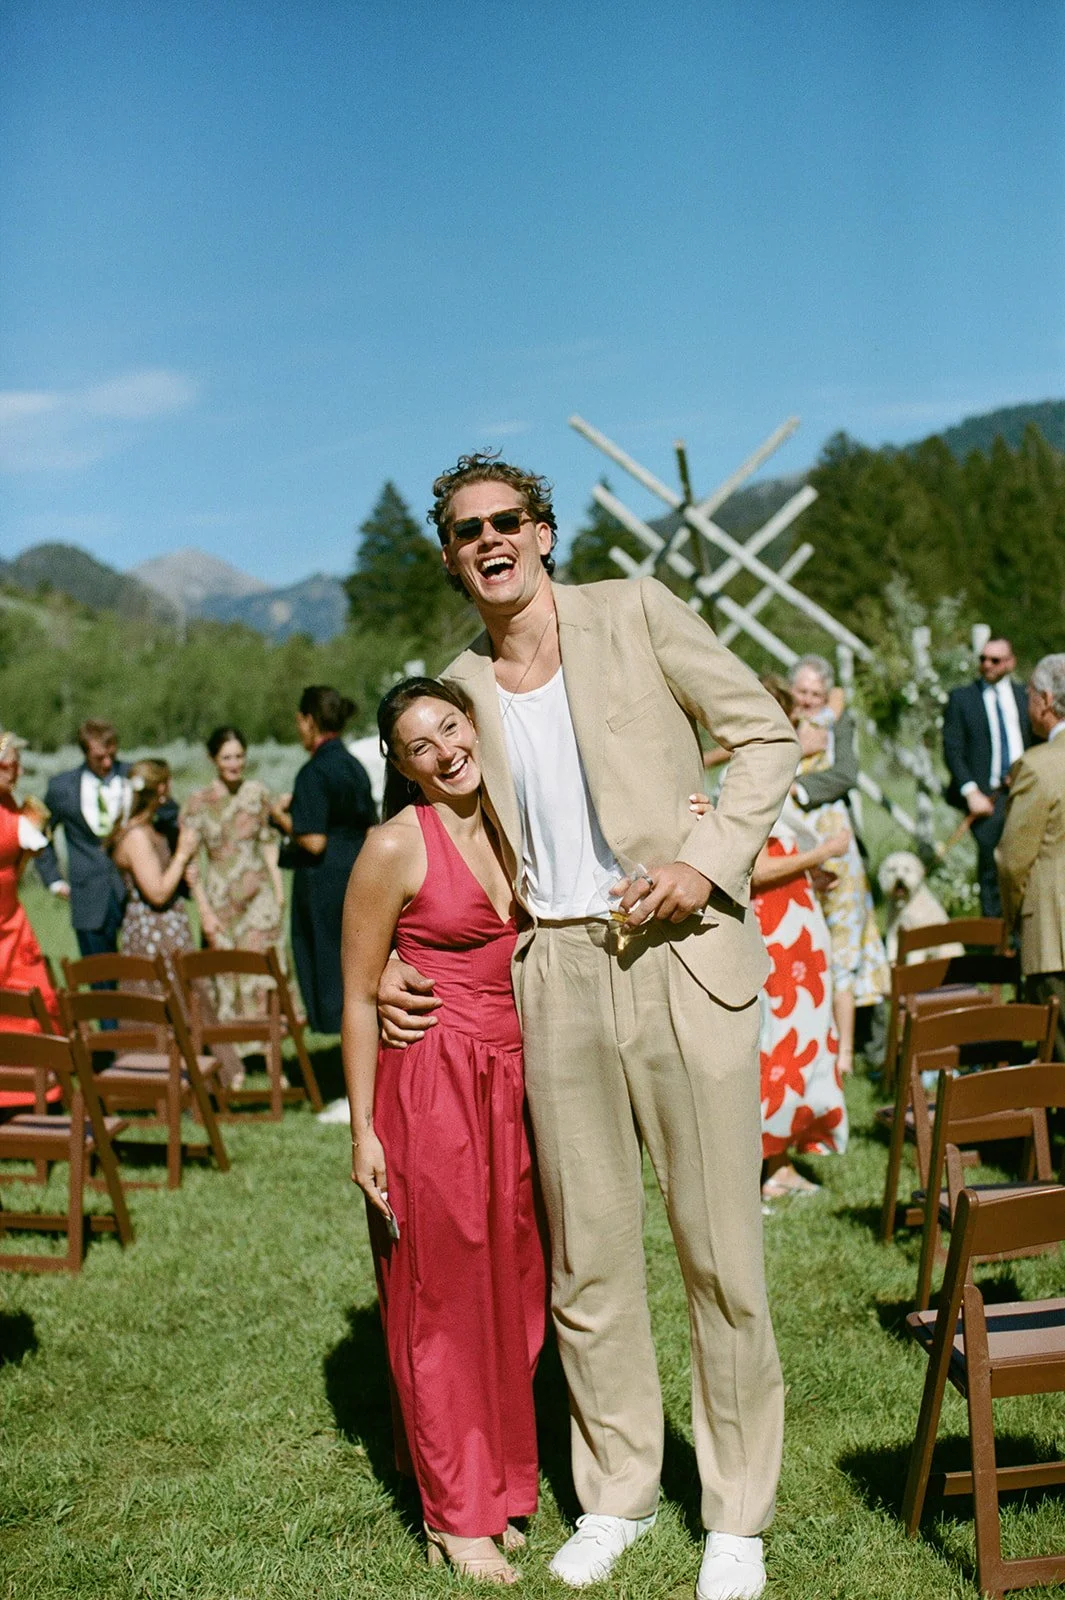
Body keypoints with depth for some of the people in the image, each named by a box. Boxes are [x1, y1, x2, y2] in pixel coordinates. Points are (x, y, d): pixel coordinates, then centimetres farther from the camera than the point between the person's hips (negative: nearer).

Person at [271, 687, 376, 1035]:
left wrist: (281, 816, -5)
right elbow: (371, 832, 12)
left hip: (322, 882, -8)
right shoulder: (355, 767, 9)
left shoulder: (313, 773, -15)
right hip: (358, 876, 8)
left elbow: (314, 842, -19)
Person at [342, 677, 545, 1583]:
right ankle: (455, 1514, 15)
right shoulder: (396, 846, -9)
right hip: (430, 1082, -6)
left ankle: (498, 1486, 27)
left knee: (511, 1286, 12)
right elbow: (358, 998, -6)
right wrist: (362, 1130, -9)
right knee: (442, 1296, 3)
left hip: (515, 1080, 6)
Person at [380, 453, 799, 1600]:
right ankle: (616, 1491, 28)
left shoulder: (635, 614, 0)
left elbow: (767, 737, 1)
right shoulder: (460, 689, 9)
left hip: (681, 958, -3)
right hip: (555, 974, 3)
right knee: (585, 1255, 10)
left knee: (720, 1248, 2)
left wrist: (707, 859, -12)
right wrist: (394, 966, 8)